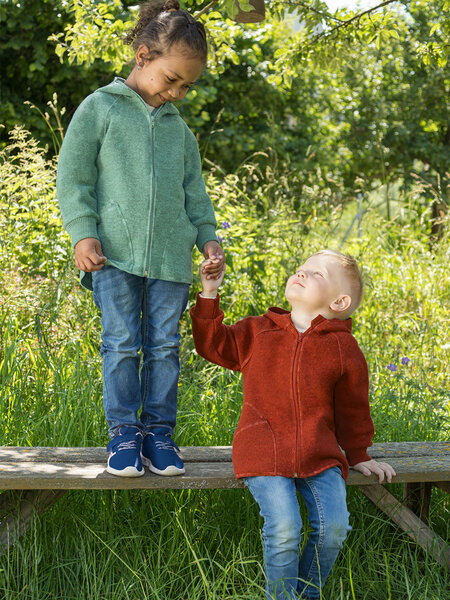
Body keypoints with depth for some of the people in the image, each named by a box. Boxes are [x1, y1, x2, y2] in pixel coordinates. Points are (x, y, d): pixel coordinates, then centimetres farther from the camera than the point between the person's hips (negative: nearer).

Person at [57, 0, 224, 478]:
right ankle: (123, 432, 8)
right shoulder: (100, 108, 3)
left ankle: (158, 431, 13)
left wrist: (208, 238, 10)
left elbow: (193, 191, 22)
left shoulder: (178, 128, 18)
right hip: (114, 251, -4)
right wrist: (83, 233, -10)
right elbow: (73, 176, 0)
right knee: (121, 343, -4)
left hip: (170, 256, 4)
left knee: (164, 345, 3)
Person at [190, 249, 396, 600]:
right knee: (284, 529, -20)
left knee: (334, 526, -14)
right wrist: (209, 296, 8)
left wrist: (359, 456, 19)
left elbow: (352, 409, 13)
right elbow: (214, 345, 17)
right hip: (264, 453, -1)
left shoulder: (342, 348, 4)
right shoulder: (257, 333, 8)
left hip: (319, 456, 1)